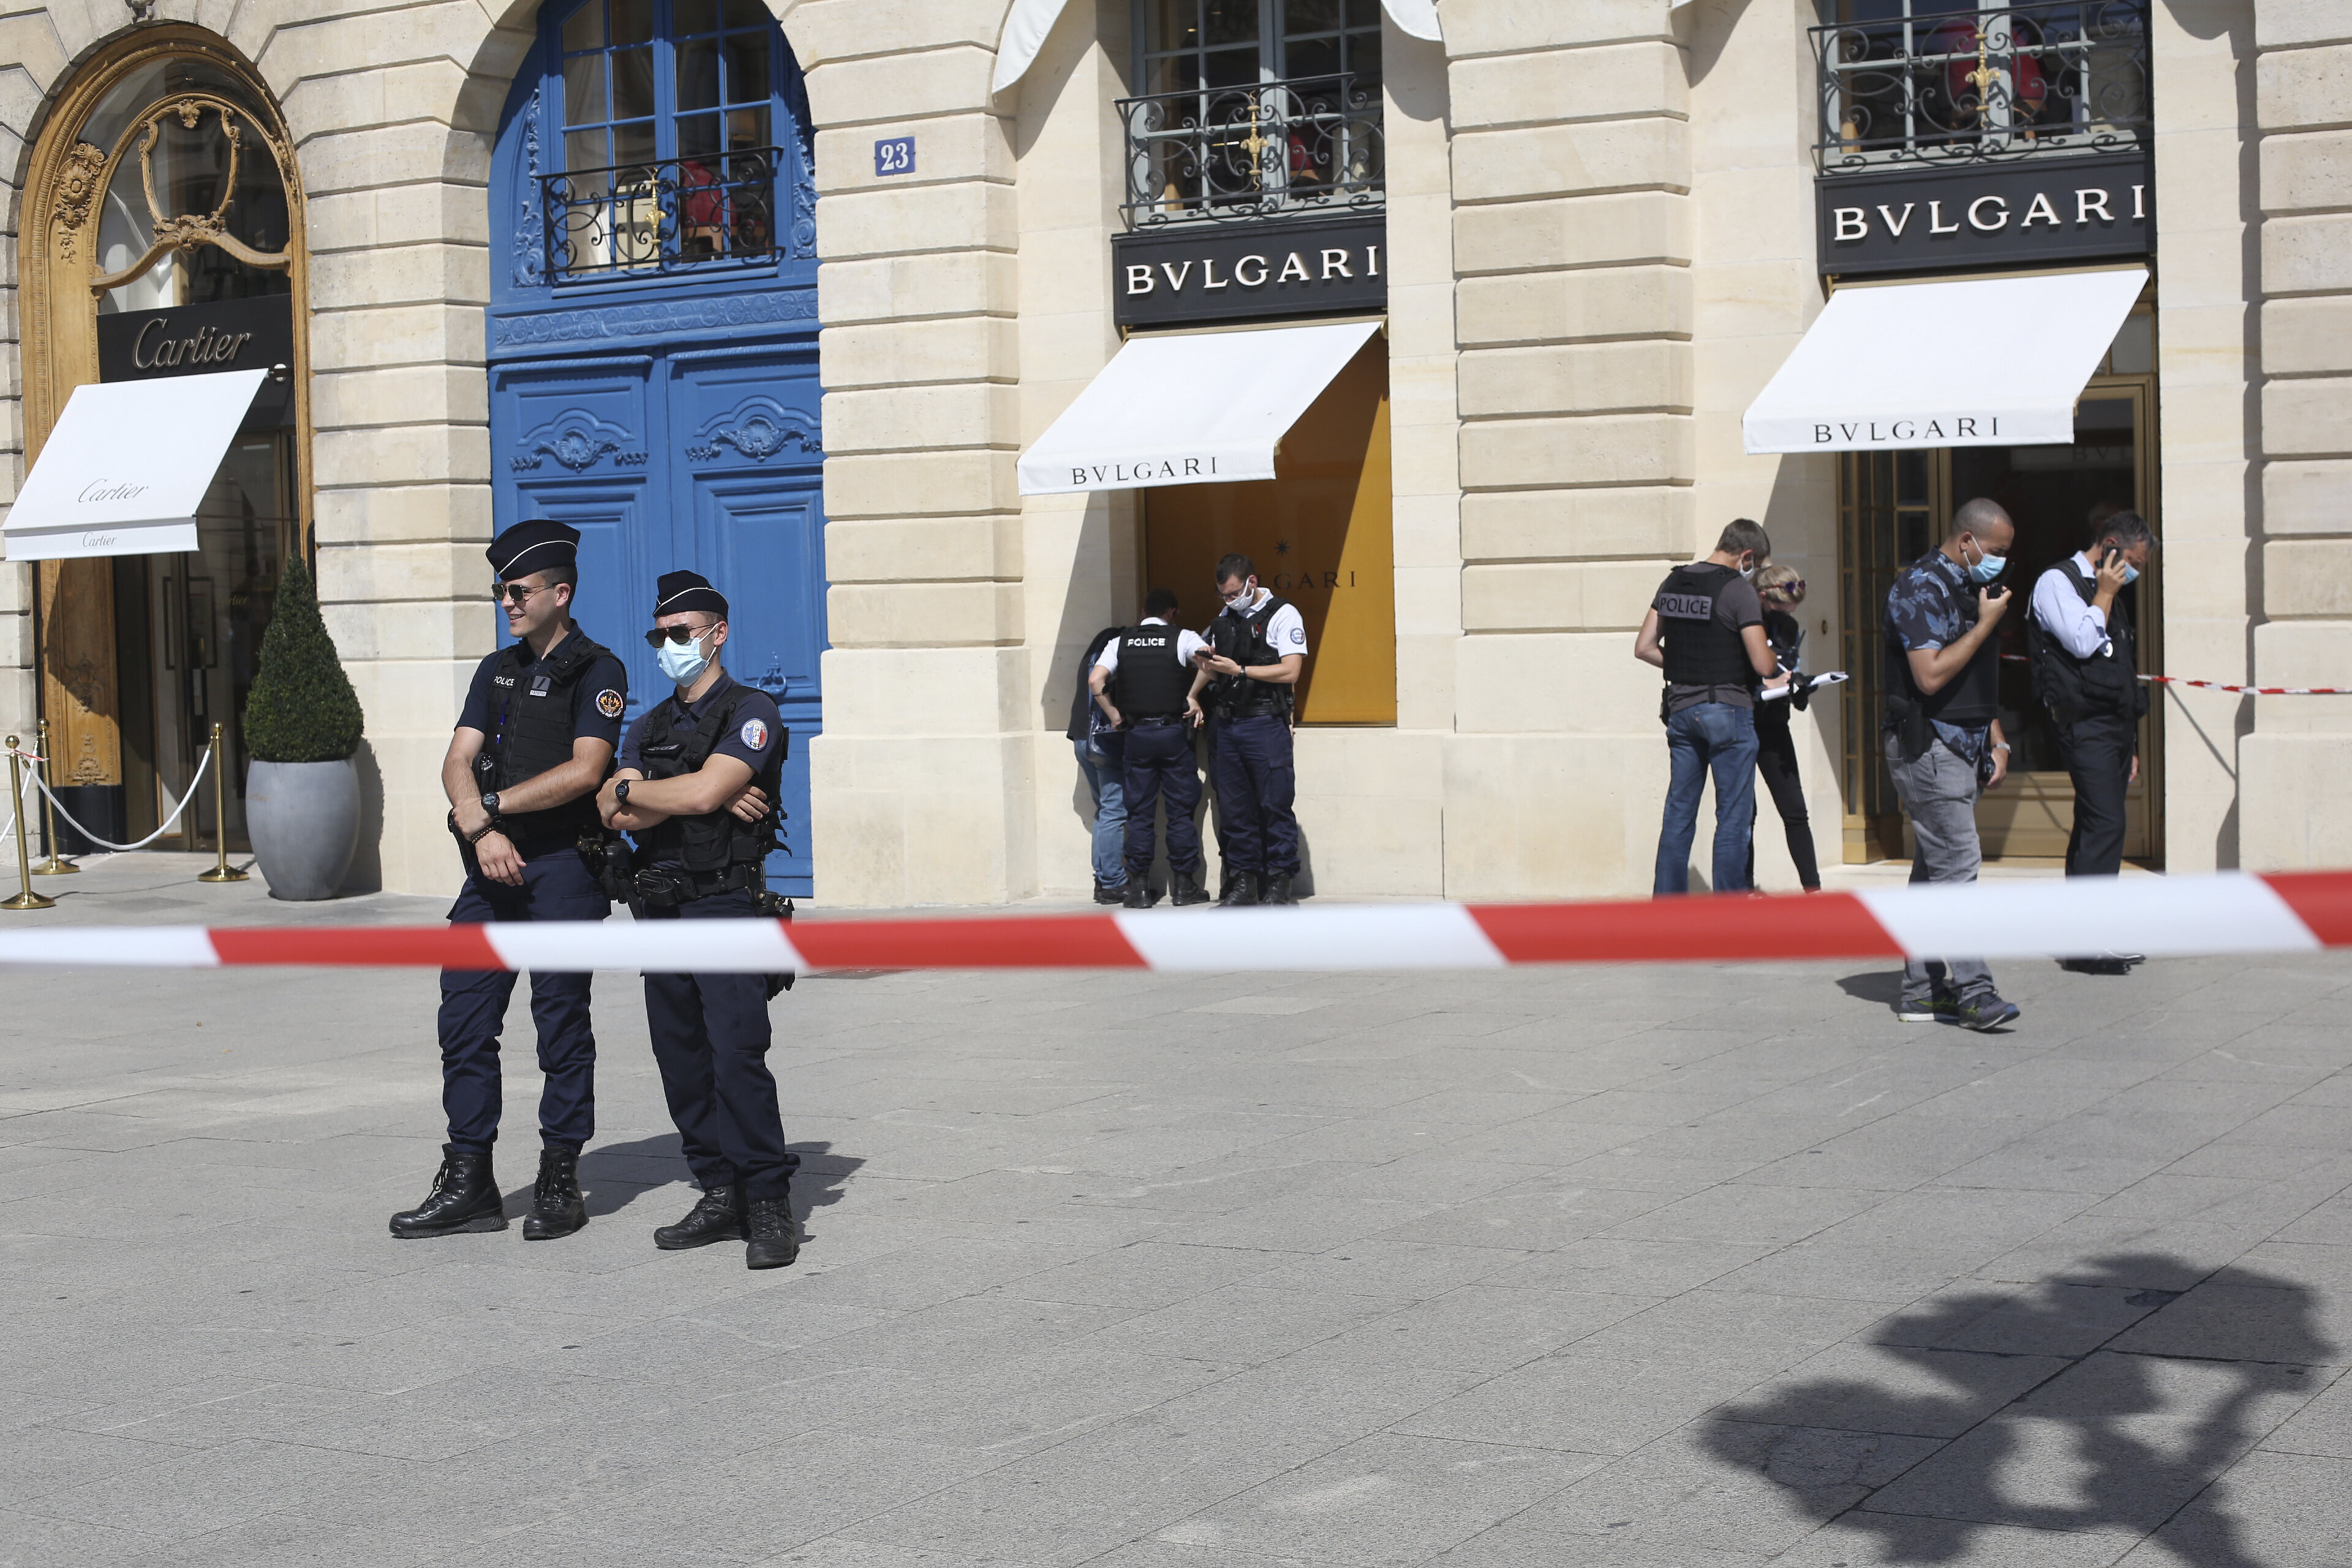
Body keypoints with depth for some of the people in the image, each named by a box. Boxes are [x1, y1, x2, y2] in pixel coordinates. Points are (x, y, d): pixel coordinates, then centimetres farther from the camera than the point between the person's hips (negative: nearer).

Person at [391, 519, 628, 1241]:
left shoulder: (596, 671, -2)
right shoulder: (497, 671, 16)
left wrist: (493, 805, -11)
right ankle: (468, 1184, 9)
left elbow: (584, 770, -15)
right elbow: (459, 761, 6)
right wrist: (481, 831, -13)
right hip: (494, 867, 6)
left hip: (563, 867, -6)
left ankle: (560, 1184, 8)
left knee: (562, 1025, 0)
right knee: (464, 1019, 3)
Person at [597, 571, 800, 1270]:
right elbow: (617, 815, 2)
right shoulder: (649, 727, 18)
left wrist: (632, 789, -1)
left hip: (726, 904, -7)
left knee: (737, 1053, -14)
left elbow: (703, 793, -17)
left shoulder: (750, 712, -2)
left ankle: (769, 1204, -10)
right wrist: (712, 798, -8)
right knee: (681, 1059, 6)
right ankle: (721, 1196, 12)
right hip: (660, 907, 7)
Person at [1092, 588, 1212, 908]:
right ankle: (1183, 885, 5)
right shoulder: (1182, 638, 2)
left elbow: (1096, 680, -5)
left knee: (1139, 812, 5)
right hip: (1173, 731, -2)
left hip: (1135, 734, 2)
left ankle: (1139, 888, 3)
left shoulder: (1120, 642, 8)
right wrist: (1194, 697, -6)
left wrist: (1113, 715, 4)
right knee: (1181, 810, 5)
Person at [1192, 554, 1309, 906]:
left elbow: (1290, 670, -11)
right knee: (1233, 807, 6)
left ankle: (1281, 882, -1)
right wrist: (1194, 690, 2)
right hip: (1227, 724, 6)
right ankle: (1243, 881, 11)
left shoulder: (1283, 615, -2)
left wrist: (1239, 670, -15)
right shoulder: (1224, 618, 17)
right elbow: (1210, 665, 24)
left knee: (1275, 804, -5)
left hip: (1265, 725, -6)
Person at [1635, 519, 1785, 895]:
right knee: (1733, 818, 0)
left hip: (1680, 708, 6)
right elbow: (1763, 665, -15)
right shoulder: (1739, 591, -11)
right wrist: (1771, 655, 6)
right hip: (1728, 709, -6)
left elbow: (1644, 648, 11)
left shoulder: (1673, 583, 9)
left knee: (1678, 815, 10)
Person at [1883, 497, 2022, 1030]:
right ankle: (1972, 990, -13)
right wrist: (1985, 624, -16)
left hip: (1962, 747, 10)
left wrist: (1995, 740, 18)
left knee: (1935, 868, 10)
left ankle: (1922, 990, 13)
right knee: (1956, 865, -13)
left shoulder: (1969, 589, 19)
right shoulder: (1920, 589, -13)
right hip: (1928, 748, -10)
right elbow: (1931, 676, -22)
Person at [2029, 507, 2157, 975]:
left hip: (2116, 723, 9)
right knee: (2104, 824, -16)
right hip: (2083, 722, -9)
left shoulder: (2110, 591, 22)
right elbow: (2081, 642, -19)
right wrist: (2104, 595, -6)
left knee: (2096, 828, 8)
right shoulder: (2057, 582, -4)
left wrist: (2131, 744, 22)